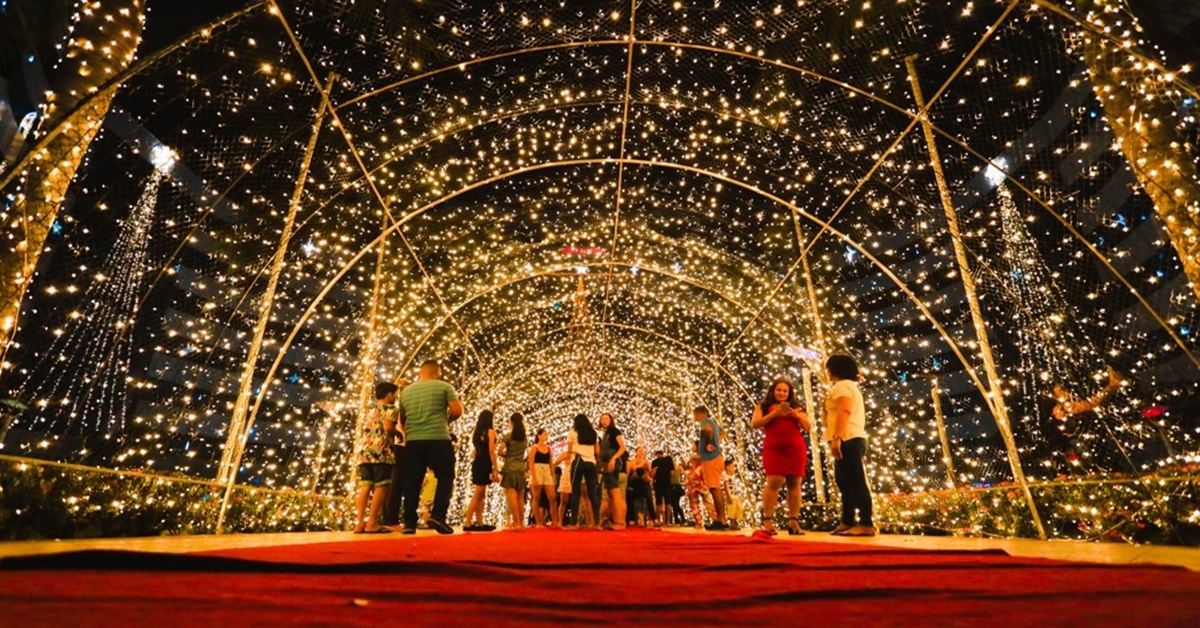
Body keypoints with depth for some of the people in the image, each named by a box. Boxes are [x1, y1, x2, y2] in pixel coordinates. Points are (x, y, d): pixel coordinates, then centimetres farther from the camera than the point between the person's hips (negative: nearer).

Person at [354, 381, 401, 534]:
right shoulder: (390, 408, 1)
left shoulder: (370, 410, 25)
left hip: (363, 451, 8)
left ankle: (360, 523, 1)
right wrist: (399, 434, 3)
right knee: (381, 486, -5)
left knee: (365, 486, 5)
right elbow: (388, 427, -14)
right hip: (380, 451, -8)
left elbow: (361, 430, 24)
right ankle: (372, 523, -9)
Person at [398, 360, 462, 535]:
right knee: (445, 477, 6)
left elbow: (402, 419, 22)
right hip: (438, 440, -4)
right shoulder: (444, 387, -1)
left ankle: (409, 523, 9)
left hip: (413, 441, 4)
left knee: (412, 481, 9)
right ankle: (437, 516, -6)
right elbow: (457, 410, -8)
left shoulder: (406, 391, 14)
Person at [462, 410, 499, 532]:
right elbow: (491, 451, -13)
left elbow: (476, 451, 16)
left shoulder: (476, 432, 17)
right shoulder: (490, 431, -6)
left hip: (477, 464, 8)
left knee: (481, 495, 11)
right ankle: (467, 523, -9)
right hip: (484, 465, -8)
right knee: (478, 495, -7)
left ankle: (480, 523, 11)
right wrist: (496, 469, -12)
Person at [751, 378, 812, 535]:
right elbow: (754, 424, -1)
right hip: (774, 448, -3)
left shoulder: (796, 407, 19)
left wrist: (797, 415, -7)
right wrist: (772, 415, -11)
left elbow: (808, 427, 11)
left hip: (796, 448, 3)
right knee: (774, 482, -13)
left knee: (794, 483, 0)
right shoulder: (764, 406, 12)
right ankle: (767, 520, -11)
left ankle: (793, 521, 4)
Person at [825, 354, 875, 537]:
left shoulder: (842, 386, -6)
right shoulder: (850, 387, 27)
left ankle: (866, 524, -14)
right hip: (853, 440, 11)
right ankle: (848, 522, 15)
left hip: (848, 440, -11)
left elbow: (844, 411, -20)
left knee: (856, 482, -13)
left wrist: (836, 437, -27)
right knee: (846, 482, 12)